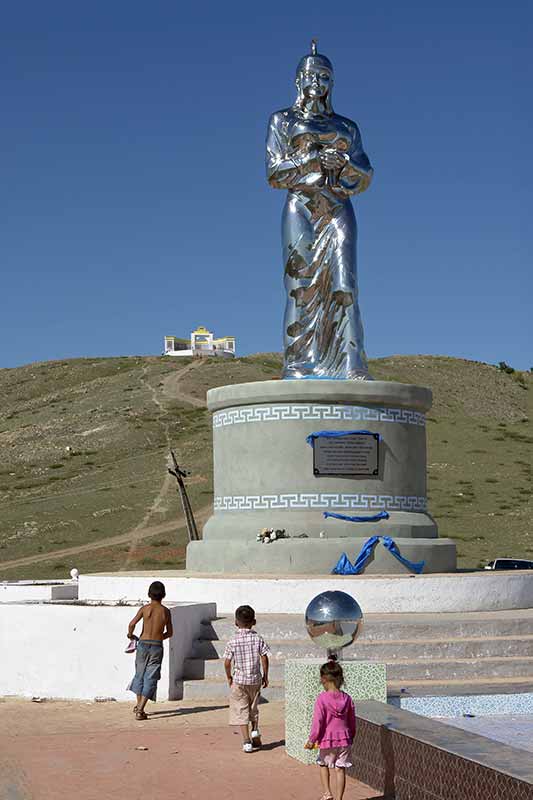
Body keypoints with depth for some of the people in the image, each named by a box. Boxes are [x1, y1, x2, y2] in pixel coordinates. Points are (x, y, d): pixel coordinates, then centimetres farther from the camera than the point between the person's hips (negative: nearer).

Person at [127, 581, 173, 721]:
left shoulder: (145, 608, -4)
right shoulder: (165, 611, 1)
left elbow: (132, 624, -14)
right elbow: (169, 633, 8)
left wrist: (130, 634, 7)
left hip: (143, 645, 0)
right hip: (157, 646, 0)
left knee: (140, 674, 19)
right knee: (150, 679, 2)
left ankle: (138, 705, 30)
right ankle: (140, 710, -7)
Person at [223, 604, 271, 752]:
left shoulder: (233, 641, -8)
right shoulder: (258, 639, -5)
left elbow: (227, 662, -8)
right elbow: (264, 658, -6)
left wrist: (229, 677, 8)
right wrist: (265, 676, 5)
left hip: (239, 680, -2)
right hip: (255, 679, 2)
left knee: (241, 712, 3)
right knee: (254, 708, 25)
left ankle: (246, 742, -2)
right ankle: (255, 731, 10)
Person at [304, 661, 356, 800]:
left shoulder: (322, 698, -15)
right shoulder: (347, 698, -1)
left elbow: (318, 721, -15)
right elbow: (352, 721, 8)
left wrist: (312, 740, -6)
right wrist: (351, 738, 22)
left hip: (327, 739, -3)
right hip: (344, 738, 3)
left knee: (323, 764, 20)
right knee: (340, 769, 8)